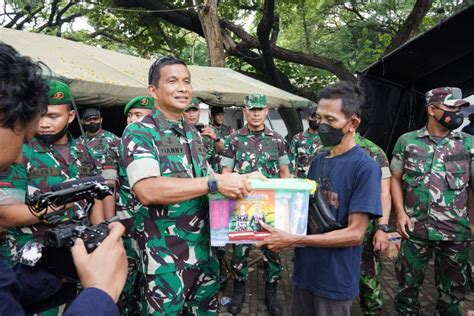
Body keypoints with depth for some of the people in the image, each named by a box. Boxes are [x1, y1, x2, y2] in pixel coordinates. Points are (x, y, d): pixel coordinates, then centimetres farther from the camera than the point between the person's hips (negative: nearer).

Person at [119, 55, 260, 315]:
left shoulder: (193, 134, 10)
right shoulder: (138, 133, -13)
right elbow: (147, 190, -27)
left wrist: (242, 179, 1)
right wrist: (215, 183, -29)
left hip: (205, 249, 7)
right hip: (164, 256, -7)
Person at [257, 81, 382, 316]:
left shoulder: (365, 167, -18)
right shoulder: (318, 160, 4)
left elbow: (355, 233, -20)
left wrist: (292, 240, -24)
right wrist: (281, 232, -6)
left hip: (336, 278, -6)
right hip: (305, 270, 6)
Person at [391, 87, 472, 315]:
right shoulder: (407, 141, 0)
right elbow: (395, 179, 4)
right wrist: (400, 212, -7)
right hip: (415, 230, -1)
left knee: (452, 291, 17)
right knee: (408, 284, 13)